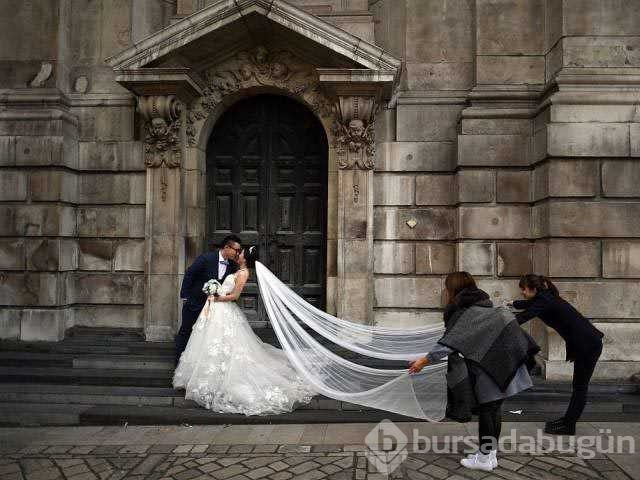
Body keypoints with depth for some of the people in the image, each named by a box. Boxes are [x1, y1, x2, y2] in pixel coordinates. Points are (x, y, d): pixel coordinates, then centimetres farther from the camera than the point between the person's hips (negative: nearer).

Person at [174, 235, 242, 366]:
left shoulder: (232, 266, -8)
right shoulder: (207, 258, -23)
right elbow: (189, 274, -14)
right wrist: (185, 296, -10)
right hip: (194, 301, -4)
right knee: (186, 331, 9)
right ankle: (179, 359, 23)